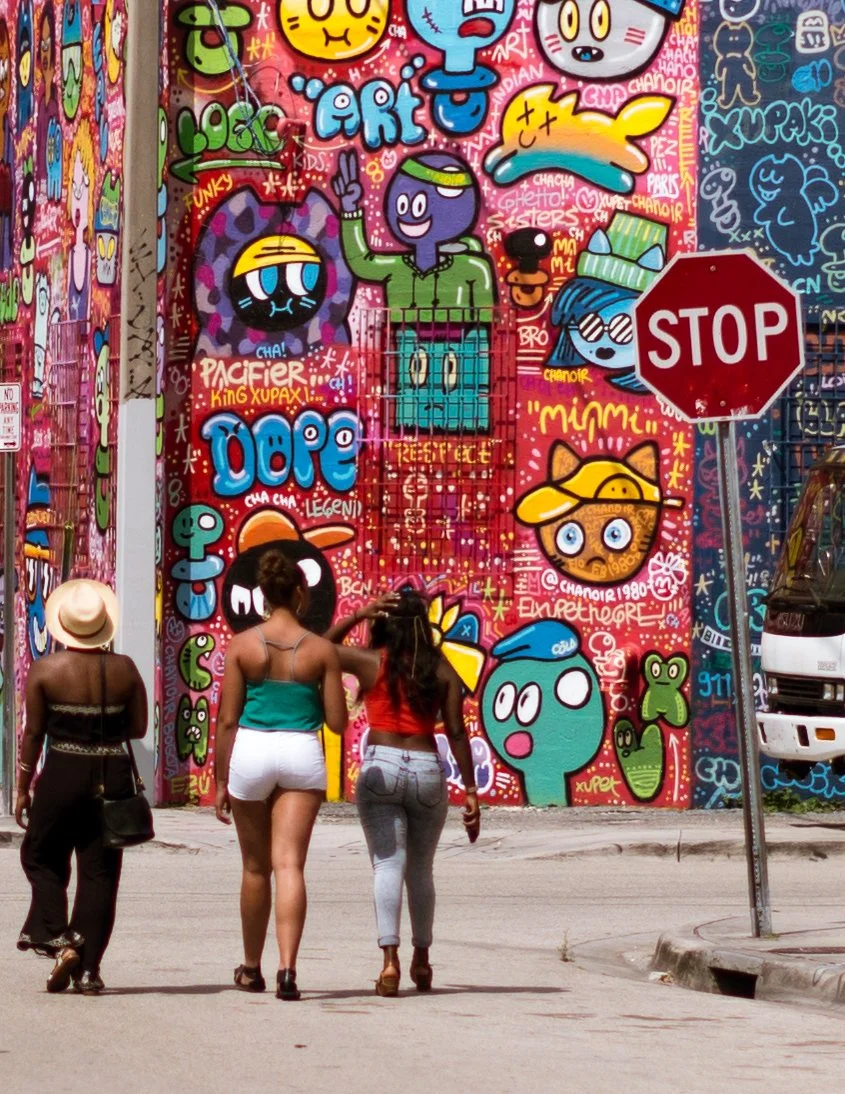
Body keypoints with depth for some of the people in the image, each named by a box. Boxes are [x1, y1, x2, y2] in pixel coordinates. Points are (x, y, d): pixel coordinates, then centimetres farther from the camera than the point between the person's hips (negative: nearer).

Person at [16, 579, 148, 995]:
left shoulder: (45, 669, -6)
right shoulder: (124, 669, -1)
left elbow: (33, 734, -2)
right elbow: (138, 728, 4)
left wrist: (23, 788, 6)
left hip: (62, 775, -2)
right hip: (113, 777, 2)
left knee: (42, 858, 17)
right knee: (99, 871, 5)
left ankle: (55, 936, -1)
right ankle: (88, 968, 3)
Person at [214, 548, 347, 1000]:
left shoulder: (242, 644, -2)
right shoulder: (321, 650, -2)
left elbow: (227, 720, -1)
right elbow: (337, 721, 1)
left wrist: (220, 781, 5)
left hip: (251, 750, 1)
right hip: (302, 753, -1)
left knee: (256, 867, 14)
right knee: (290, 864, -4)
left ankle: (251, 969, 27)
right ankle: (287, 966, -20)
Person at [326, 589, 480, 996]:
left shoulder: (370, 661, -1)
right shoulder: (442, 670, 3)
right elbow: (456, 732, 1)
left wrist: (358, 614, 9)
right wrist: (470, 788, 4)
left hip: (380, 768, -2)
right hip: (428, 771, 2)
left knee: (388, 864, -5)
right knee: (421, 869, 17)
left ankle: (390, 958, -20)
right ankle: (421, 959, 27)